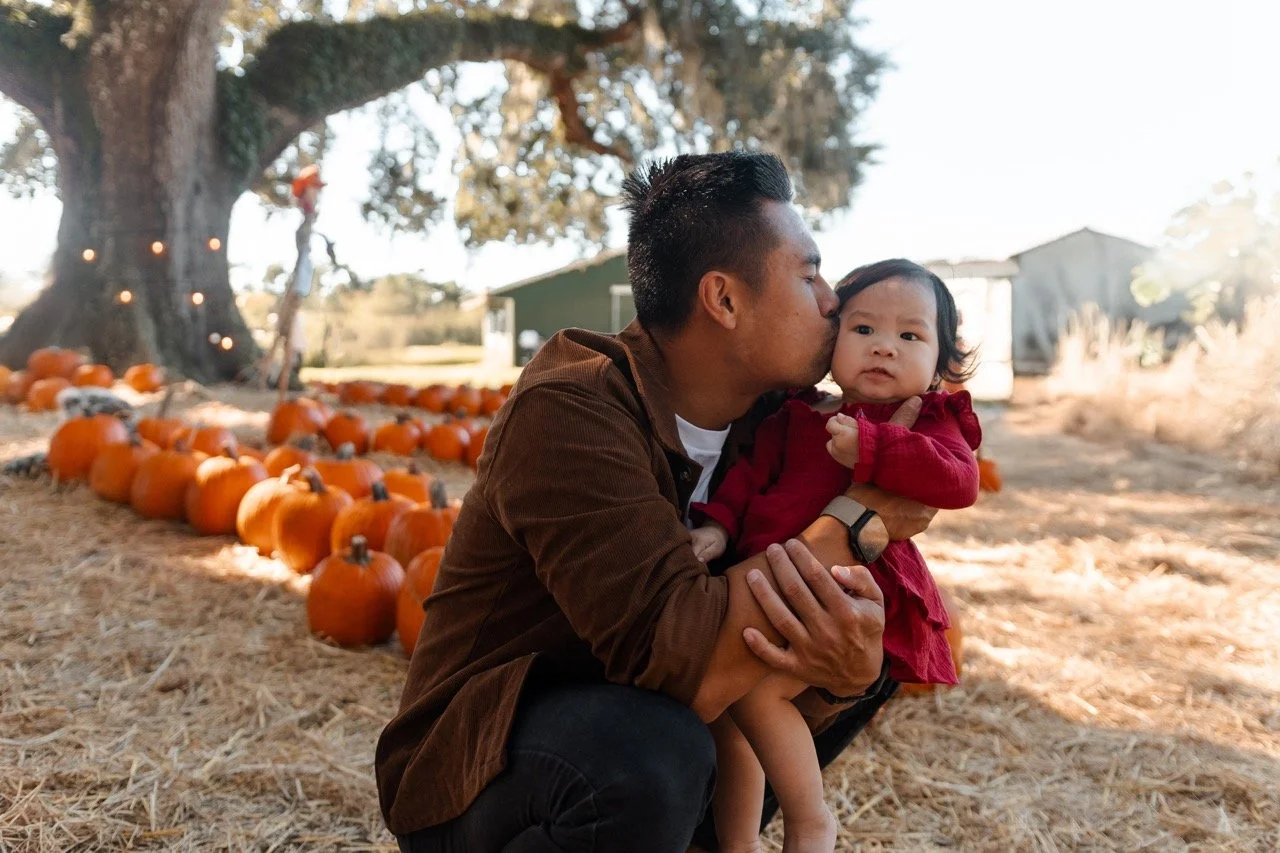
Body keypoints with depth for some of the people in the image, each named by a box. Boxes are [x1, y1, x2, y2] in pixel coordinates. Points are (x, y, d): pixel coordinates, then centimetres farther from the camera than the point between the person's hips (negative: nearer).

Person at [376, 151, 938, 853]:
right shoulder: (569, 411, -24)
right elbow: (677, 654, -34)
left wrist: (849, 673, -29)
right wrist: (859, 520, -24)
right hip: (482, 773, -7)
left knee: (870, 668, 3)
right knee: (654, 755, -37)